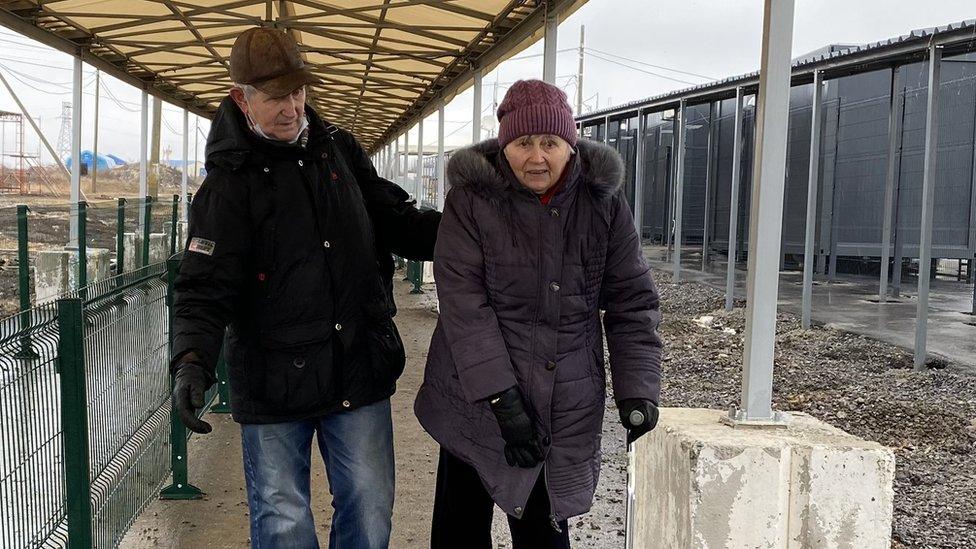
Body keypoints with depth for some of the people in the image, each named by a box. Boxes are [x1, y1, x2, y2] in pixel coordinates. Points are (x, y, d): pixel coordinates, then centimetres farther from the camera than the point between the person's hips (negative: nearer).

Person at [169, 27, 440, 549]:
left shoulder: (338, 147, 7)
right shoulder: (228, 184, -8)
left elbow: (395, 221, 13)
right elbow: (205, 286, -13)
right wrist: (192, 360, -29)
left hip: (361, 368, 4)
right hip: (274, 383, -4)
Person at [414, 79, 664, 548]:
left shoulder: (604, 204, 1)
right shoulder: (472, 198, -7)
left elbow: (632, 303, 2)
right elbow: (463, 302, -14)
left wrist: (637, 392, -9)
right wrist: (502, 397, -21)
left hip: (567, 409, 2)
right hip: (477, 401, -1)